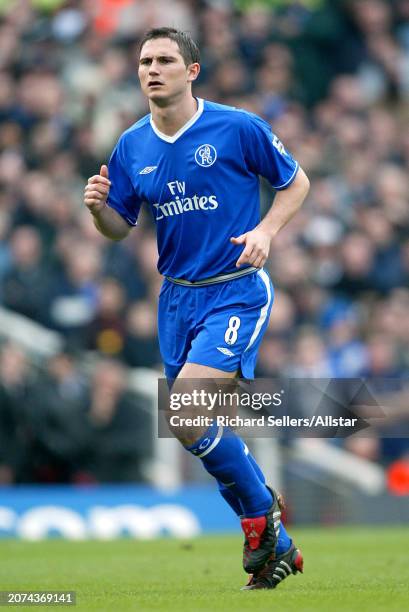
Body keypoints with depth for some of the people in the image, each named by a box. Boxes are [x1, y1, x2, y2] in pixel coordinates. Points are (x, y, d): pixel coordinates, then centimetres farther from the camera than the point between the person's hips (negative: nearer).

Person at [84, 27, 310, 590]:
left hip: (237, 294, -6)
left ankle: (261, 511, 0)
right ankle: (277, 546, 23)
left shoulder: (238, 129, -8)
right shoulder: (132, 147, 5)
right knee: (209, 436, 7)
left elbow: (296, 183, 3)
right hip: (177, 297, 6)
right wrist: (99, 208, -11)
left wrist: (266, 230, -14)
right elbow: (120, 228, 12)